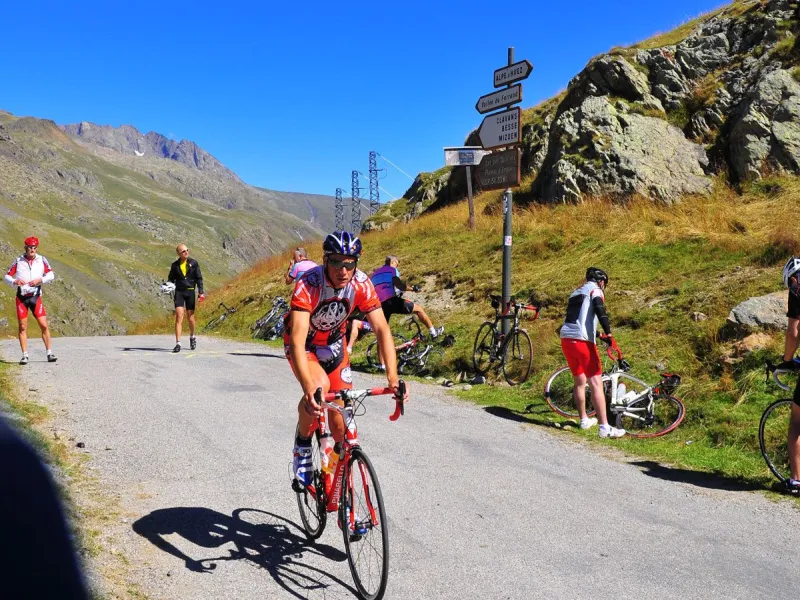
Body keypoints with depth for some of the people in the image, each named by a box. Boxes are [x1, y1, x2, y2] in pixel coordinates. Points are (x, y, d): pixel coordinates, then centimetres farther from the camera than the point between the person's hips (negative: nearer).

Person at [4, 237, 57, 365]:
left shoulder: (42, 260, 2)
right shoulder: (18, 261, 2)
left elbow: (51, 275, -1)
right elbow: (7, 277, 2)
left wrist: (40, 280, -18)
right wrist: (14, 281, -19)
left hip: (35, 297, 0)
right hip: (21, 297, 0)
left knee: (44, 325, -5)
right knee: (22, 327, 0)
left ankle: (49, 354, 2)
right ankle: (24, 355, 5)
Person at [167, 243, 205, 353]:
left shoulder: (193, 263, 2)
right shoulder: (175, 265, 4)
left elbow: (199, 278, 4)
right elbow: (171, 278, 14)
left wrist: (201, 292, -4)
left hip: (190, 291, 0)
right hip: (179, 291, 0)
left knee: (190, 316, 7)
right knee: (179, 316, -11)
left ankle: (192, 337, 35)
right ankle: (178, 343, -13)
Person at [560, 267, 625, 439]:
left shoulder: (577, 291, 27)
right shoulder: (595, 289, 4)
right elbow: (599, 309, -16)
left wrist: (598, 335, 38)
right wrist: (608, 333, -21)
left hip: (566, 339, 8)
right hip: (582, 341, -8)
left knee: (580, 381, 21)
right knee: (596, 383, -8)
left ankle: (584, 420, 31)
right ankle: (605, 427, -12)